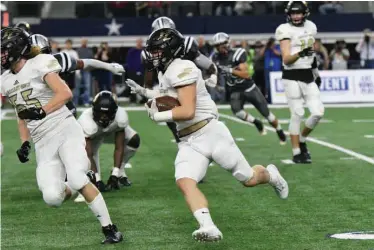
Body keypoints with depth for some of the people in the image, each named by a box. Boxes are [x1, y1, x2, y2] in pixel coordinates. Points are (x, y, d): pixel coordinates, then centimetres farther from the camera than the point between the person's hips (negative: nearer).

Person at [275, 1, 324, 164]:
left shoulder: (311, 27, 10)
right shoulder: (285, 30, -10)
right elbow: (286, 59, -18)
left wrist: (316, 72, 28)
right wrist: (300, 54, -35)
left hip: (308, 77, 6)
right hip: (292, 78, -5)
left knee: (318, 112, -2)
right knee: (297, 114, -4)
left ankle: (302, 140, 22)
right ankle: (296, 153, 6)